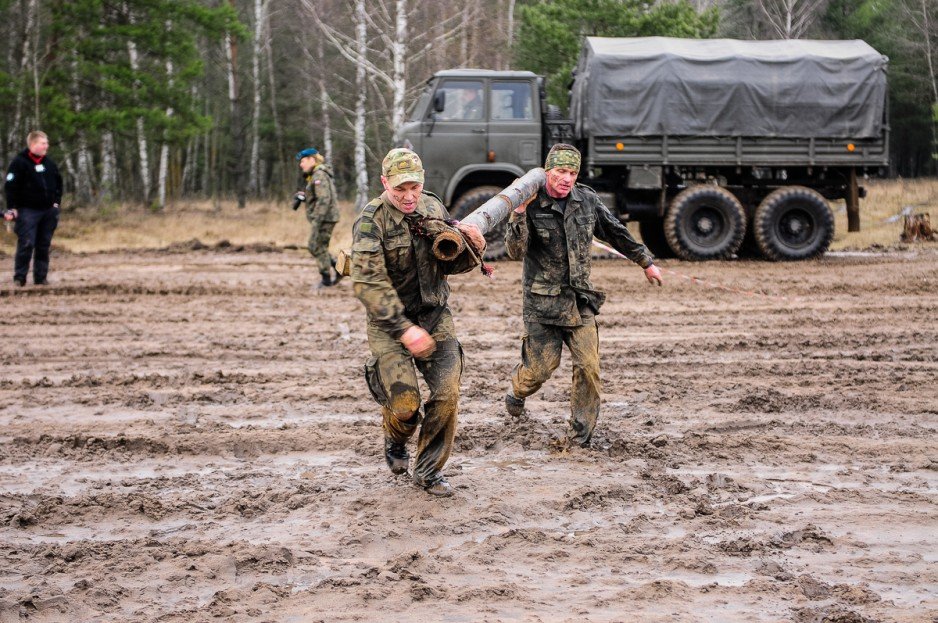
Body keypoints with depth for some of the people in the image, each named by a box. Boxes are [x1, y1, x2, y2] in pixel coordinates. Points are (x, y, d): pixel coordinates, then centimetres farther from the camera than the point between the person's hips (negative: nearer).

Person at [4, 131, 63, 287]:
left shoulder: (49, 163, 11)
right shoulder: (19, 162, -8)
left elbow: (58, 182, 22)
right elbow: (10, 186, -10)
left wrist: (56, 202, 12)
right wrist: (12, 208, -15)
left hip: (48, 210, 6)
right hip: (27, 210, -6)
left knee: (44, 245, 7)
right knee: (26, 244, -10)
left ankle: (41, 277, 12)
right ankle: (19, 278, -3)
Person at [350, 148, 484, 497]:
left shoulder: (433, 208, 3)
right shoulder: (371, 221, -16)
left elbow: (449, 265, 12)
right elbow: (368, 283, -22)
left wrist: (472, 247, -11)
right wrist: (405, 329, -28)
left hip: (435, 316, 5)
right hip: (390, 322, -5)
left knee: (447, 394, -7)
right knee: (404, 404, -10)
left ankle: (429, 470, 11)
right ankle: (395, 442, 27)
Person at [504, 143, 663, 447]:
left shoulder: (587, 200, 3)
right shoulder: (532, 205, -10)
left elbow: (617, 233, 16)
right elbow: (516, 251, -19)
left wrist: (646, 262, 23)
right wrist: (519, 213, -31)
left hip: (580, 300, 4)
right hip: (542, 302, -4)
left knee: (588, 366, -5)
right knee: (541, 367, -1)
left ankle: (580, 435, 8)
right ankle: (516, 391, 35)